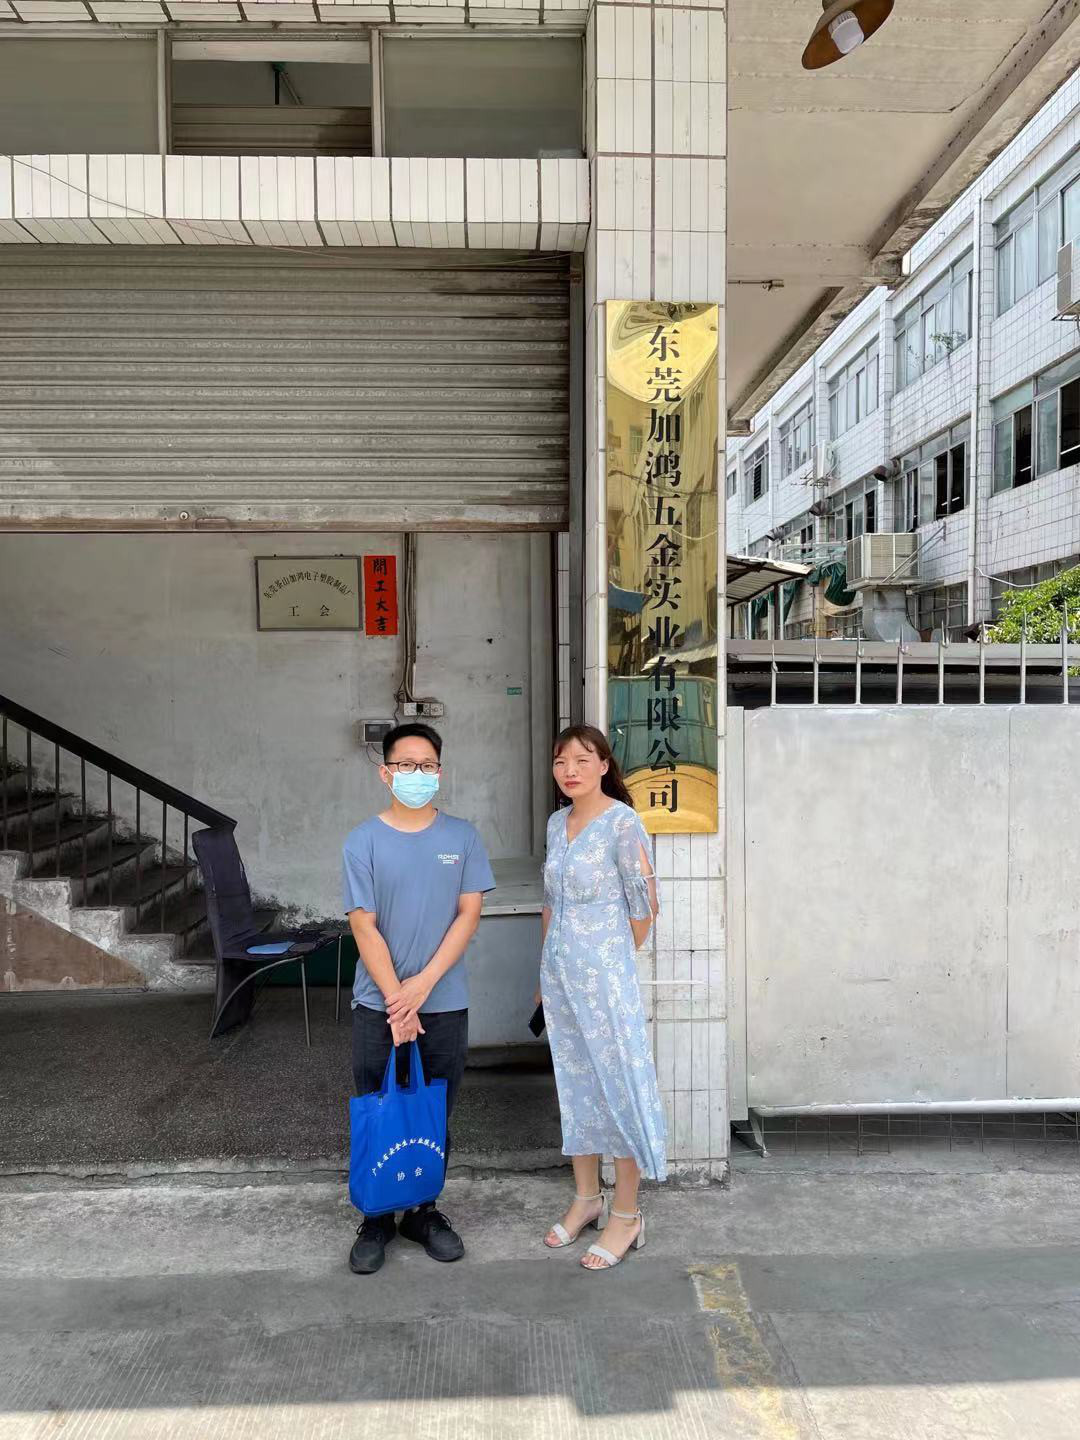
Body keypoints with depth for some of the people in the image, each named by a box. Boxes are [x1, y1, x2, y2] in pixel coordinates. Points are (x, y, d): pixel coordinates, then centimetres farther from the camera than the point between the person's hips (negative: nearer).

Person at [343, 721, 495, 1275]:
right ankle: (376, 1220, 28)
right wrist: (397, 1000, -12)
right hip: (377, 1005, -1)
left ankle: (424, 1212, 32)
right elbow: (364, 926, -8)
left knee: (436, 1117, 13)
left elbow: (468, 913, -5)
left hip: (445, 1004, 1)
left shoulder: (462, 836, -2)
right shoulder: (363, 841, -6)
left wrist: (423, 985, -12)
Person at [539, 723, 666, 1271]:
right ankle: (586, 1199, 32)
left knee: (619, 1086, 4)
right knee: (575, 1085, 16)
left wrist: (618, 959, 2)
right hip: (559, 973, 7)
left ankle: (626, 1217, 18)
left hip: (605, 974, -7)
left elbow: (645, 905, -11)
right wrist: (549, 970, 16)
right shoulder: (556, 823, 8)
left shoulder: (622, 823, -14)